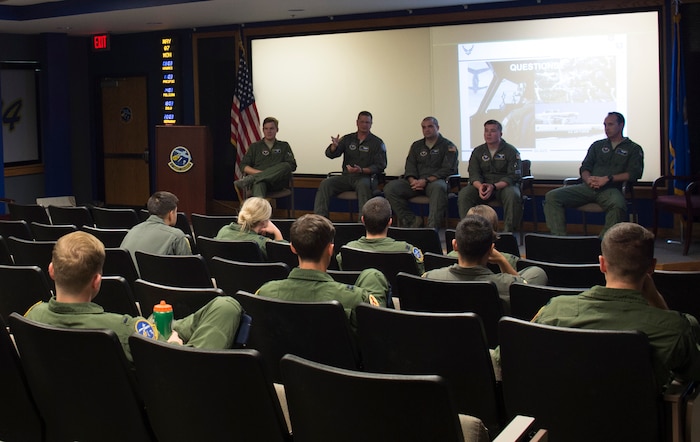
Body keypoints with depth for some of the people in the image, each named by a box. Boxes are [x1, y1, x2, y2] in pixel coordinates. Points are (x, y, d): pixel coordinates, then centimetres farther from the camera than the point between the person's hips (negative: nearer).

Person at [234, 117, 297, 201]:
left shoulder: (284, 146, 24)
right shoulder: (255, 146, 24)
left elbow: (292, 165, 11)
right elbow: (243, 166, 12)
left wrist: (278, 171, -8)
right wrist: (259, 172, -7)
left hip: (277, 182, 1)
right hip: (260, 181, -1)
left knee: (286, 166, -33)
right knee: (259, 183, -39)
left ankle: (249, 180, -41)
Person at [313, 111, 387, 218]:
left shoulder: (377, 143, 4)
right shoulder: (348, 139, 13)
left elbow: (380, 166, -3)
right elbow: (330, 154, 5)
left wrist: (361, 170, -18)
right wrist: (334, 146, -20)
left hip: (365, 176, -3)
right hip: (346, 176, 4)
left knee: (363, 185, -38)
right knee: (325, 183, -20)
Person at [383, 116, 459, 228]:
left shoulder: (448, 146, 6)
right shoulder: (416, 145, 22)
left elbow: (448, 169, -6)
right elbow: (410, 166, 14)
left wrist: (426, 180, -17)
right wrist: (412, 180, -10)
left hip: (436, 181, -4)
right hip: (416, 182, 5)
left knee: (438, 187, -42)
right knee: (390, 188, -19)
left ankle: (433, 227, -45)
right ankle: (412, 220, -18)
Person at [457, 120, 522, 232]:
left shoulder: (511, 151, -1)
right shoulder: (478, 151, 11)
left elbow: (513, 176, -10)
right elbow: (474, 174, 3)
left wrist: (494, 186, -25)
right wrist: (480, 186, -22)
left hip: (504, 185, -3)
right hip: (482, 185, 3)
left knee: (513, 195, -36)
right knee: (463, 194, -24)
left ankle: (508, 231, -29)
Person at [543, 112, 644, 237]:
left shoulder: (633, 149, 16)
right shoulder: (597, 145, 28)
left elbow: (634, 173, 0)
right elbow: (584, 167, 18)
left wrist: (608, 179, -12)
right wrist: (588, 179, -7)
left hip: (611, 189, -4)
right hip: (588, 187, 4)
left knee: (618, 205, -42)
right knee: (552, 196, -18)